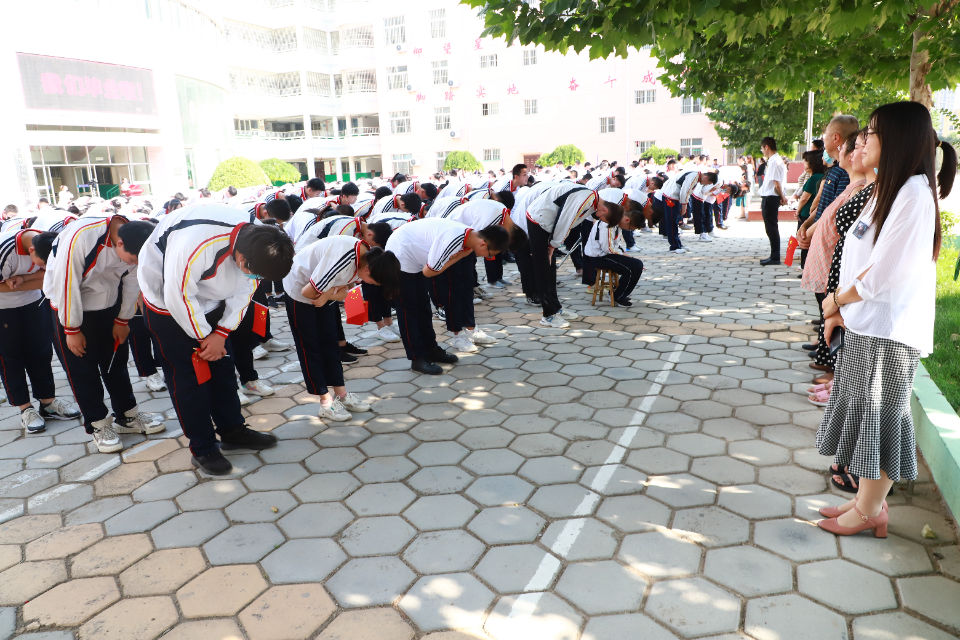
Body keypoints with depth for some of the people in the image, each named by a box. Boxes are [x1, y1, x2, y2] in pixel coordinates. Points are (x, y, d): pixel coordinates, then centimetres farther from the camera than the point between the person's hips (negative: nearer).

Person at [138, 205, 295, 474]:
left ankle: (233, 430, 26)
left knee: (221, 365, 11)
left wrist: (221, 334, -12)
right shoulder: (196, 244, -42)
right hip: (167, 298, -6)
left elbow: (244, 290, -7)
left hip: (208, 300, 6)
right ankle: (203, 449, 10)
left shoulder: (260, 241, -20)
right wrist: (205, 336, -16)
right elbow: (179, 297, -29)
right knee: (188, 375, -2)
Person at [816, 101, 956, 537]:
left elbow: (882, 274, -21)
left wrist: (836, 300, -7)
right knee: (863, 415, 15)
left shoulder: (914, 194, -17)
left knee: (878, 417, 3)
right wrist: (838, 309, 2)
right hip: (863, 325, 9)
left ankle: (870, 510, 18)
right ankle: (867, 499, 29)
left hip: (888, 331, -9)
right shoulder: (887, 190, 13)